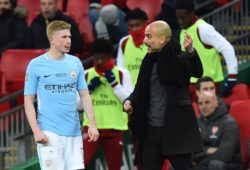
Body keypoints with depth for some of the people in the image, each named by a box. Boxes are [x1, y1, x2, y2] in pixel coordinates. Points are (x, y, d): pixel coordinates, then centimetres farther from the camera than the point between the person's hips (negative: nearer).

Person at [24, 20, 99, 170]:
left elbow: (85, 95, 14)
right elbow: (28, 100, -2)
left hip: (74, 132, 4)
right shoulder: (36, 65, -2)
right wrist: (36, 131, -11)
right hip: (49, 133, -4)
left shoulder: (76, 63, 9)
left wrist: (92, 124, 4)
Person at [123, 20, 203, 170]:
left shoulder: (179, 58, -9)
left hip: (176, 129, -7)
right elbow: (141, 90, 18)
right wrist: (130, 102, -2)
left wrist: (190, 51, -44)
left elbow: (197, 72, -27)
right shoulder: (149, 61, 10)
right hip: (151, 130, 7)